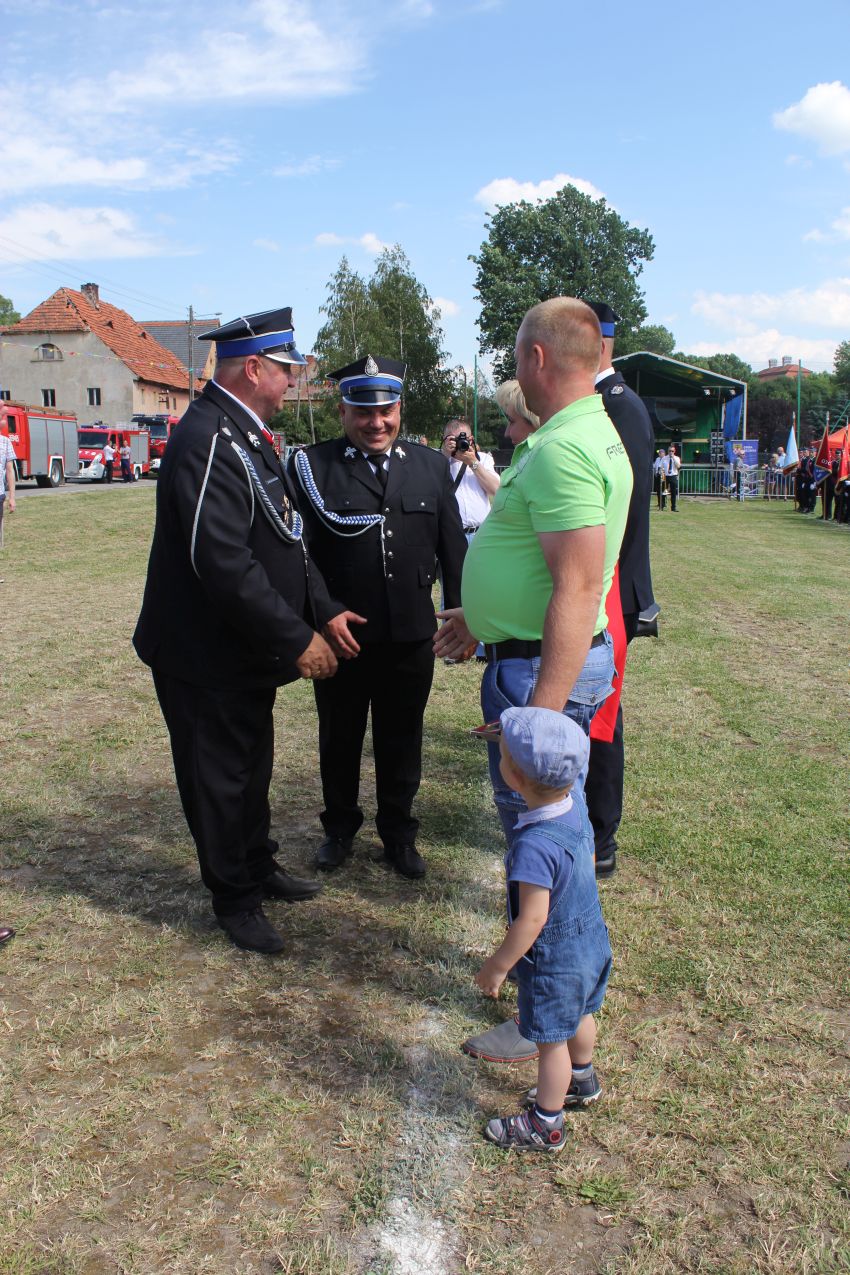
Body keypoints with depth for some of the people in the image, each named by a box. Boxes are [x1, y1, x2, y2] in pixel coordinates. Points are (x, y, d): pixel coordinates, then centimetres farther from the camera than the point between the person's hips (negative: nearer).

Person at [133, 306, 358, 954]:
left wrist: (324, 609, 6)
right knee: (219, 776, 8)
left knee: (253, 765, 22)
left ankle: (259, 868, 41)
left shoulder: (249, 435, 10)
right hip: (206, 656, -10)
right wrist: (297, 639, -24)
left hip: (246, 652, 10)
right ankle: (235, 899, 25)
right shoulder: (208, 440, -23)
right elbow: (224, 563, -30)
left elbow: (284, 541, 14)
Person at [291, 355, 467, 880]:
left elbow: (453, 549, 7)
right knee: (339, 740, 15)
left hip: (412, 636, 2)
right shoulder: (313, 465, -4)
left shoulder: (431, 465, 5)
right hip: (341, 635, -2)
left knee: (403, 742, 15)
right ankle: (340, 828, 36)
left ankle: (399, 832, 34)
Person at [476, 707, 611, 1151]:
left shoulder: (534, 846, -37)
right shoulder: (576, 804, -11)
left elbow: (532, 920, -30)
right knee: (579, 1016, 31)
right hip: (590, 937, 8)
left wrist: (497, 966, -17)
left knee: (552, 1040, 13)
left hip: (555, 960, -8)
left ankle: (545, 1126, 34)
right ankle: (581, 1081, 56)